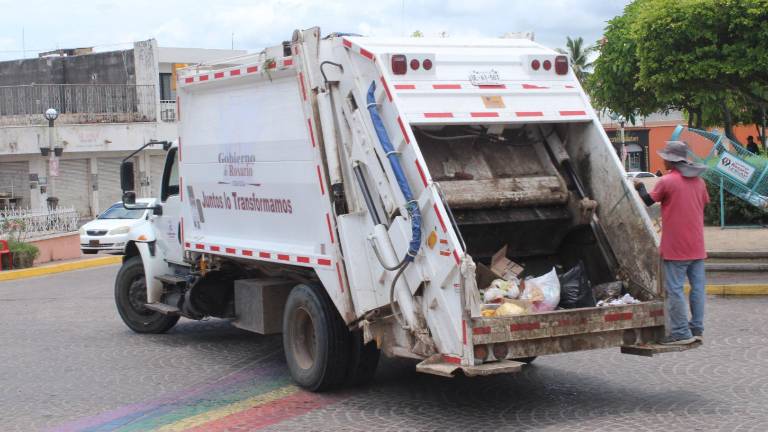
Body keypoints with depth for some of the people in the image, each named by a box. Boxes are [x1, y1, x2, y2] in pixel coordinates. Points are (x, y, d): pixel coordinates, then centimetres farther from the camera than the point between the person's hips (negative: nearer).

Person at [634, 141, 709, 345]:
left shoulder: (667, 181, -12)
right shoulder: (698, 180, 7)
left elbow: (649, 200, 0)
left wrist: (640, 187, 19)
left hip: (676, 247, -7)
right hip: (697, 246, 7)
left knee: (675, 289, -3)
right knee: (697, 287, 10)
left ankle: (681, 332, -4)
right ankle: (697, 329, 14)